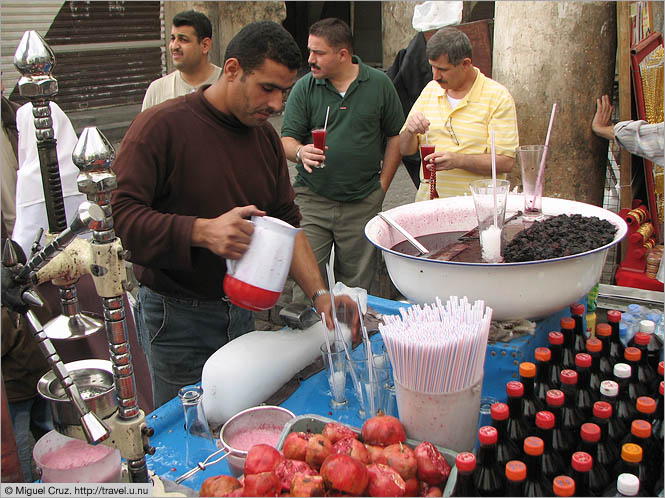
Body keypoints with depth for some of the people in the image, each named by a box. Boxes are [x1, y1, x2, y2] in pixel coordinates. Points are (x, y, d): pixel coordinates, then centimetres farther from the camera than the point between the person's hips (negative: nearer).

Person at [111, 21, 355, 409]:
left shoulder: (265, 136, 6)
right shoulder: (162, 126, -14)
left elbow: (286, 223, 5)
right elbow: (120, 213, -22)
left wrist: (319, 294, -7)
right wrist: (202, 231, -34)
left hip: (242, 312, 6)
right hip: (177, 317, -6)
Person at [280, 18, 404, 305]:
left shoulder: (379, 84, 3)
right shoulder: (304, 87, 2)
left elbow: (395, 136, 9)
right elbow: (286, 139, 0)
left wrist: (382, 185, 4)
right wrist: (300, 152, -23)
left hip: (363, 203, 1)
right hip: (312, 198, 0)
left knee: (356, 283, 7)